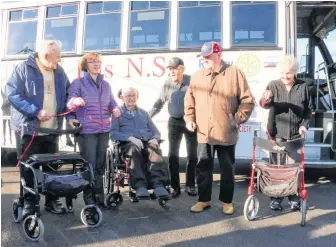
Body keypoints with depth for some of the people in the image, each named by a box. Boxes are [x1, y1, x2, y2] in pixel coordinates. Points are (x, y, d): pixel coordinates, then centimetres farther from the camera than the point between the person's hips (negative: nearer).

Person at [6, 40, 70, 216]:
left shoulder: (59, 72, 8)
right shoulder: (23, 69, -9)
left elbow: (67, 94, 14)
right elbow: (13, 95, -15)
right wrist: (36, 111, -23)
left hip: (52, 129, 5)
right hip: (28, 128, -5)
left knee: (51, 167, 12)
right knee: (29, 168, 7)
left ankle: (51, 201, 25)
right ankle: (29, 203, 21)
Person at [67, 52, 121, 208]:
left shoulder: (106, 85, 17)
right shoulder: (78, 83, 0)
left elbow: (112, 103, 19)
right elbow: (70, 102, -9)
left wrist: (115, 109, -3)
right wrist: (70, 118, -28)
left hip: (104, 130, 5)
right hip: (86, 131, -5)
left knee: (100, 165, 11)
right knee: (89, 166, -3)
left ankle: (99, 197, 22)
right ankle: (89, 199, 11)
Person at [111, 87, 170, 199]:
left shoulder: (144, 113, 30)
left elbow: (155, 132, 24)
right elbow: (113, 134, 2)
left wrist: (154, 139, -1)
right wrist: (130, 138, -15)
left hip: (147, 142, 3)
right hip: (128, 144, -3)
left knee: (154, 149, -33)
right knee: (134, 149, -38)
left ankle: (159, 184, -46)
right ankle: (140, 185, -45)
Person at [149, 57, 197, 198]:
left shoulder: (192, 81, -9)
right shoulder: (167, 84, 2)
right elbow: (159, 103, 11)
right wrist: (148, 117, 5)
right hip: (174, 122, 3)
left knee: (192, 155, 6)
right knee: (173, 155, 1)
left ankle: (190, 185, 21)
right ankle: (175, 187, 12)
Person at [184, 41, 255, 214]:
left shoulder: (234, 73, -1)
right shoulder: (197, 76, 9)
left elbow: (247, 100, -1)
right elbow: (189, 100, 14)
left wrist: (237, 119, -7)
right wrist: (190, 119, 3)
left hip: (226, 133, -3)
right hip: (204, 132, 3)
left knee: (227, 168, 10)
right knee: (203, 167, 10)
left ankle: (227, 201, 25)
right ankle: (204, 199, 25)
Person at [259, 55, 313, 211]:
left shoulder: (303, 87, 4)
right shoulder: (273, 85, 0)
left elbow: (309, 109, 10)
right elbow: (266, 104, -14)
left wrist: (304, 125, -4)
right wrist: (265, 100, -38)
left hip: (296, 135, 1)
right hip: (276, 134, -1)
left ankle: (294, 198, 21)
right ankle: (275, 198, 17)